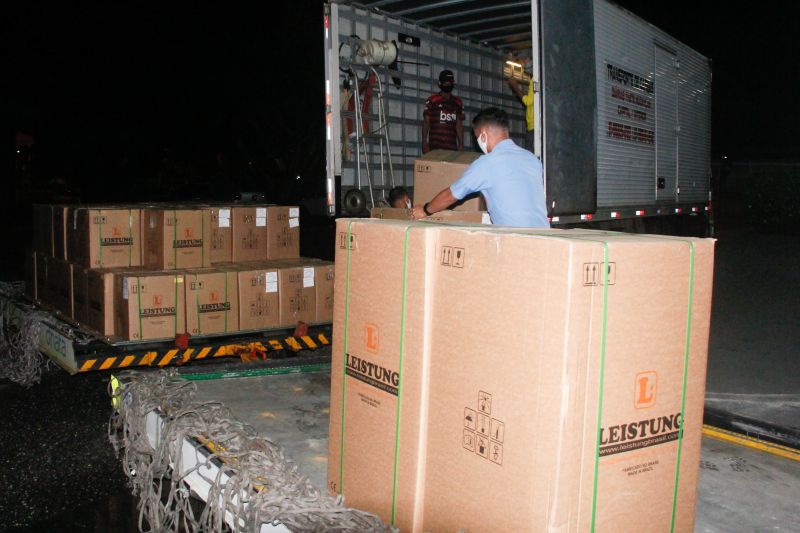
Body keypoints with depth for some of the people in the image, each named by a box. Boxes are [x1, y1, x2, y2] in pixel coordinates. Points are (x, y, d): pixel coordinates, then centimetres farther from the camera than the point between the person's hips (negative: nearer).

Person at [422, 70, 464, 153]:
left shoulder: (458, 103, 14)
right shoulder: (432, 100, 3)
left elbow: (459, 125, 14)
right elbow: (426, 123, 2)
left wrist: (461, 144, 7)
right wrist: (425, 143, -6)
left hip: (452, 145, 3)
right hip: (435, 145, -3)